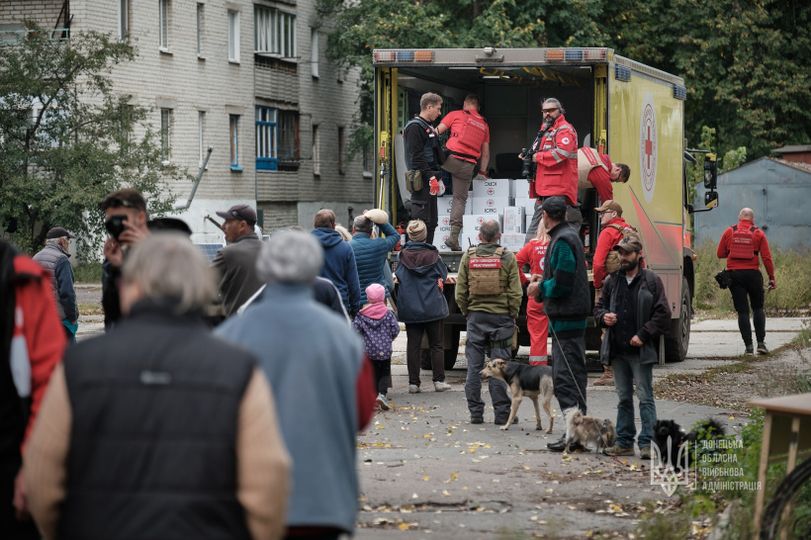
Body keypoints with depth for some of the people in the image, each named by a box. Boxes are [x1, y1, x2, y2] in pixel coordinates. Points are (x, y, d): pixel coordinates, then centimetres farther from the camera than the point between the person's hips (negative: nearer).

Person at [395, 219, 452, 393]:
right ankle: (439, 380, 7)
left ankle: (413, 382, 3)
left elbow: (399, 277, 2)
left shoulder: (403, 256, -5)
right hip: (432, 306, -1)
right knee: (436, 345, 8)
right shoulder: (432, 255, -8)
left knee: (413, 345, 5)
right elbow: (442, 276, 1)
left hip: (409, 308, 1)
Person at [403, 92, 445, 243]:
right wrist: (431, 177, -23)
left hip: (429, 180, 10)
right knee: (422, 219, -11)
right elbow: (416, 157, -19)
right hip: (421, 180, -10)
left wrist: (437, 176, 20)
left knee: (432, 221, 11)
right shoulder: (415, 127, -11)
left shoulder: (428, 127, 20)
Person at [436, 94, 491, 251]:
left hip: (451, 157, -4)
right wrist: (482, 171, 26)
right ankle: (454, 237, -2)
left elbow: (437, 131, 3)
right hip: (469, 165, 4)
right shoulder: (484, 124, 21)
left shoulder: (456, 115, 8)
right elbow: (486, 152, 21)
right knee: (460, 199, 5)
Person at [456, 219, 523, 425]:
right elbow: (515, 293, -6)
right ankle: (501, 413, 0)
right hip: (501, 316, -2)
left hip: (475, 316, 2)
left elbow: (460, 292, 2)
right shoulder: (507, 258, -4)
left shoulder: (468, 257, 2)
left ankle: (475, 412, 8)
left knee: (474, 367, 6)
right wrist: (512, 316, 6)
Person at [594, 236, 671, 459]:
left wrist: (643, 335, -13)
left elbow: (662, 314, -6)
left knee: (645, 396, -6)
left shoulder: (651, 281, -3)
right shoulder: (612, 281, 12)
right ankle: (624, 442, 16)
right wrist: (604, 317, -3)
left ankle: (647, 443, -6)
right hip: (617, 349, 5)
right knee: (624, 398, 12)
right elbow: (599, 306, 21)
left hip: (640, 350, -5)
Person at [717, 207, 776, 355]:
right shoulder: (758, 233, 1)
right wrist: (772, 277, 2)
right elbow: (767, 258, -3)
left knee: (742, 311, 3)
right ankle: (761, 342, 3)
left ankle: (748, 346, -2)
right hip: (753, 274, -1)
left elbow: (720, 254, 7)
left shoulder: (729, 232, 4)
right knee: (758, 308, 14)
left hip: (734, 274, 1)